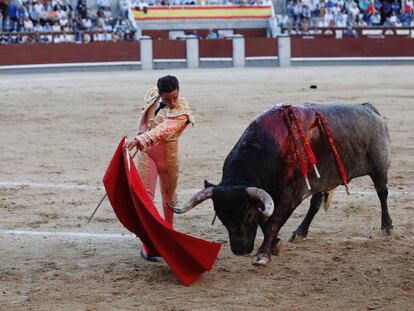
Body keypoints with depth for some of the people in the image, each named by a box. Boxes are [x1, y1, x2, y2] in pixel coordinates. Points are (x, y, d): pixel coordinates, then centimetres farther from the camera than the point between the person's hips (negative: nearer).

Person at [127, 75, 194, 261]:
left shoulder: (181, 112, -23)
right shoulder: (153, 95, -7)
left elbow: (162, 131, -39)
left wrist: (139, 140, -52)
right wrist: (141, 134, 15)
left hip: (168, 153, -2)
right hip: (146, 150, 2)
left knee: (169, 195, 12)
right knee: (146, 194, -8)